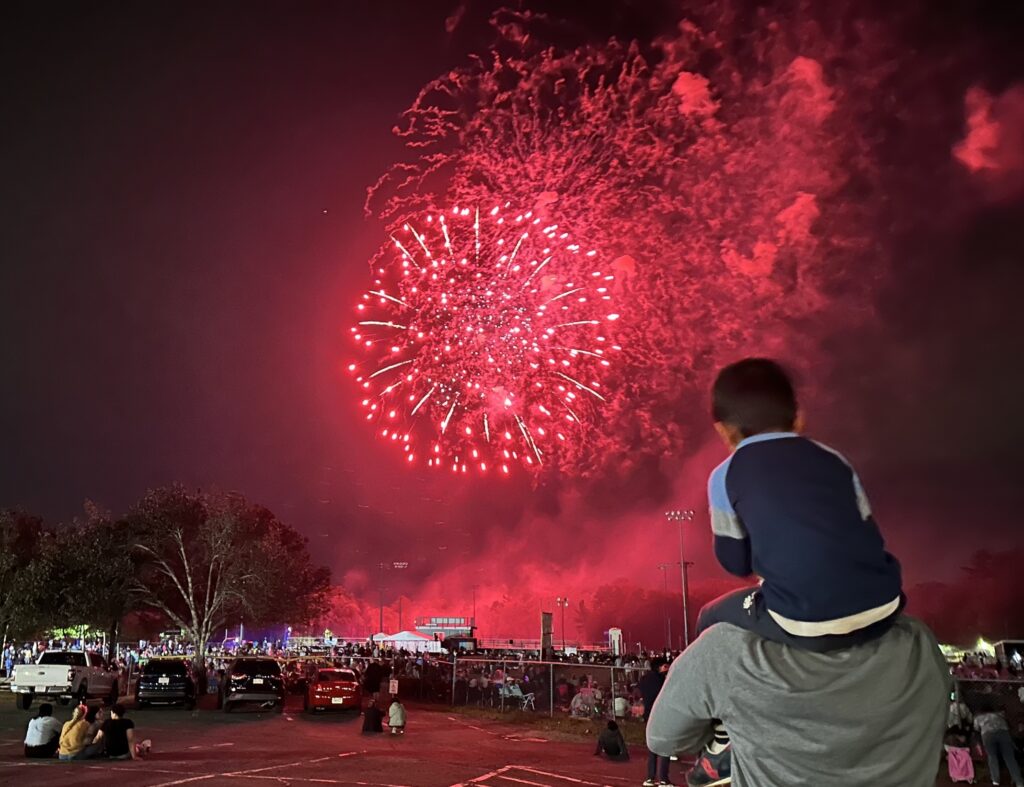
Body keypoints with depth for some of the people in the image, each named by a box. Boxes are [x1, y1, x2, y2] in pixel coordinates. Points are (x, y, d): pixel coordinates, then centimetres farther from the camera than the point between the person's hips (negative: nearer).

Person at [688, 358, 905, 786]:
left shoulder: (725, 476, 4)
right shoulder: (833, 460, 15)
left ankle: (725, 745, 32)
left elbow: (735, 562, 9)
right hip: (884, 608, 5)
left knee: (713, 621, 23)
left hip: (806, 627, -5)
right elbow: (870, 537, 20)